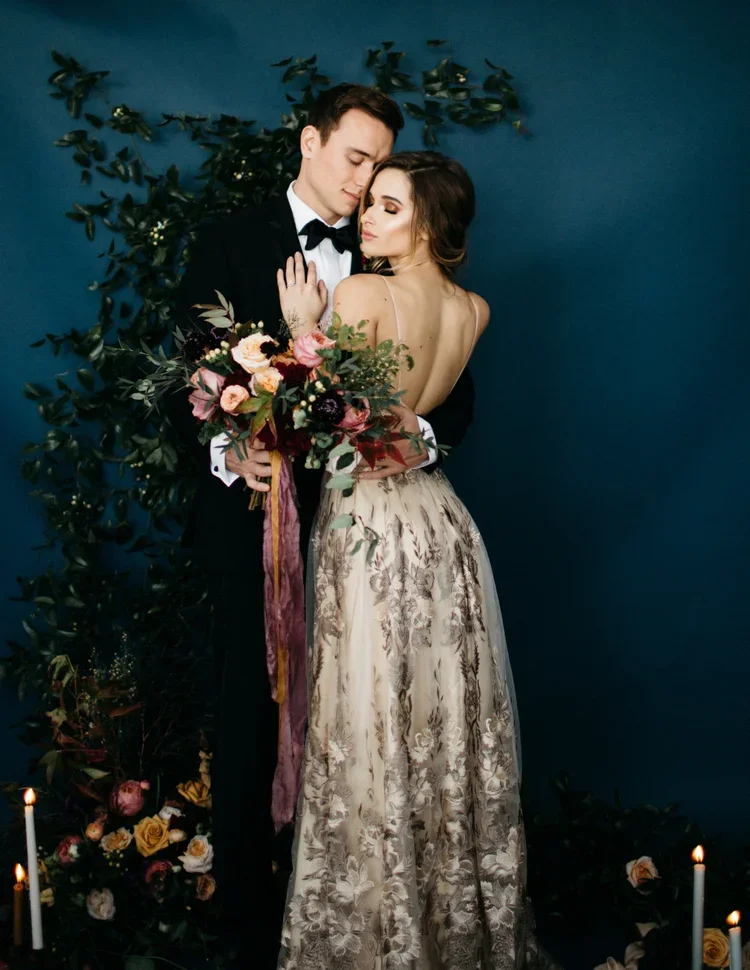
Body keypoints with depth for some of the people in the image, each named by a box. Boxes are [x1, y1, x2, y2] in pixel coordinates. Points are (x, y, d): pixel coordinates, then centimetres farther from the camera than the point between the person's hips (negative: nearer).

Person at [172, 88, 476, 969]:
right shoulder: (230, 244, 3)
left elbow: (455, 390, 4)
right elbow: (181, 381, -2)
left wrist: (422, 435, -18)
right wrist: (226, 453, -21)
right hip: (255, 512, -1)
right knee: (252, 722, 6)